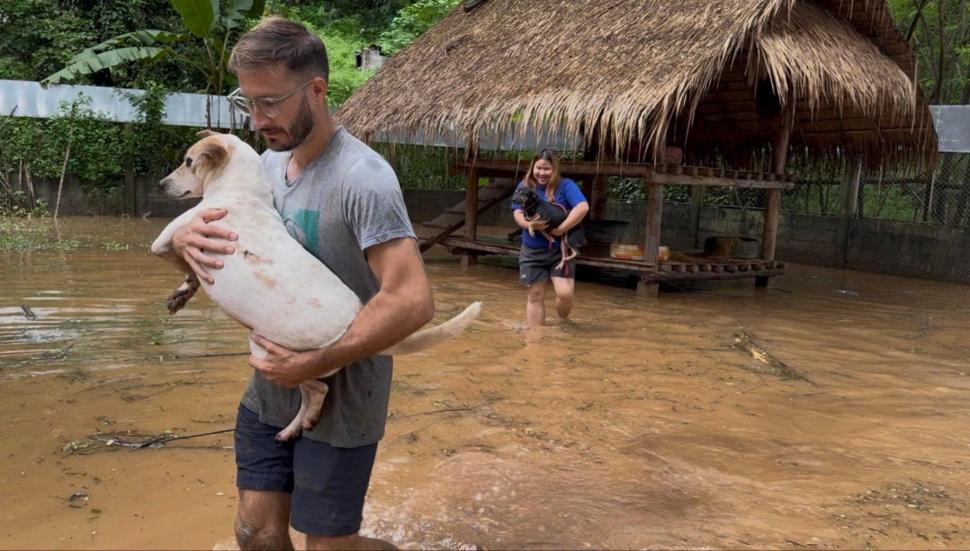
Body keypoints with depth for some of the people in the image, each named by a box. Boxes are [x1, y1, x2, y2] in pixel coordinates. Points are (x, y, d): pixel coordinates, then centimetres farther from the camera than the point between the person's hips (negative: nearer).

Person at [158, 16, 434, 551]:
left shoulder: (363, 177, -22)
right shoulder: (266, 164, 3)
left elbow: (412, 300, -30)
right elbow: (209, 258, 10)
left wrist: (313, 365, -27)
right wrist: (185, 240, -15)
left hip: (338, 403, -7)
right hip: (269, 392, 7)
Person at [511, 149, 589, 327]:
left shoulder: (565, 185, -6)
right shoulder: (524, 186, 4)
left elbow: (583, 207, -20)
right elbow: (517, 214, -4)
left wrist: (561, 229, -25)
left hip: (560, 250, -2)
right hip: (532, 251, 3)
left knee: (565, 293, -13)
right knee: (535, 295, 9)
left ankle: (563, 322, 18)